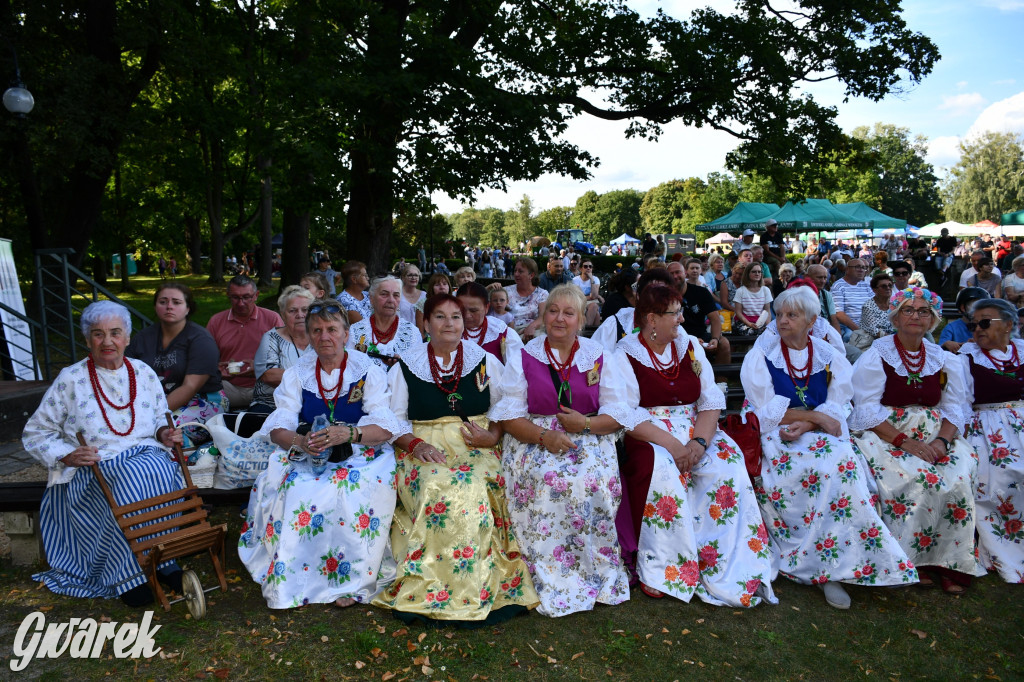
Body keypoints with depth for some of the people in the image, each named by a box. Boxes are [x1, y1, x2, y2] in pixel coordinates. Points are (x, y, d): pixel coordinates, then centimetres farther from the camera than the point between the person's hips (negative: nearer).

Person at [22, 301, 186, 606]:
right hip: (95, 467, -3)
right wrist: (68, 456, -13)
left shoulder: (144, 373, 12)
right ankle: (127, 576, -23)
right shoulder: (70, 380, 2)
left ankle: (162, 559, -22)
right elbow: (36, 434, 5)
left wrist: (165, 433, -1)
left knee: (159, 472, -34)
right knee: (132, 482, -36)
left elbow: (160, 419, 23)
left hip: (148, 458, 3)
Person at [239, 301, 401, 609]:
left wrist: (349, 433, -31)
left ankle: (352, 581, -19)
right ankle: (286, 581, -15)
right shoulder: (296, 374, 8)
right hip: (305, 456, 3)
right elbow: (278, 429, -2)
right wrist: (300, 441, -26)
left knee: (356, 490, -33)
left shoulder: (368, 370, -1)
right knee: (291, 488, -28)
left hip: (360, 456, -2)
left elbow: (385, 429, -11)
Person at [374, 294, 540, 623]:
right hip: (424, 451, 0)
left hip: (477, 448, 1)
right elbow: (395, 419, 8)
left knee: (473, 488, -30)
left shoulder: (486, 361, 13)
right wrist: (416, 444, -10)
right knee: (439, 489, -31)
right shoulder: (406, 367, 11)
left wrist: (492, 436, -7)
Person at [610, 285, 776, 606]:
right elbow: (626, 415, -12)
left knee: (727, 462, -24)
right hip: (649, 437, -4)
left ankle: (728, 568, -18)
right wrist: (672, 445, -21)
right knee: (660, 469, -34)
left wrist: (699, 441, -14)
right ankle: (659, 570, -22)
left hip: (695, 433, 4)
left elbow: (712, 401, 4)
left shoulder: (690, 346, 12)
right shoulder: (626, 355, -3)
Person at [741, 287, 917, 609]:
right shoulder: (761, 353, 3)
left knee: (840, 463, -29)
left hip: (818, 435, 3)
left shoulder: (831, 358, 10)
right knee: (791, 469, -32)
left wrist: (805, 424, -19)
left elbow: (834, 410, 0)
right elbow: (766, 410, -6)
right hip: (773, 435, -2)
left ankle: (831, 566, -21)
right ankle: (829, 568, -21)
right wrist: (815, 415, -12)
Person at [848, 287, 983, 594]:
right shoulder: (876, 356, -1)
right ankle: (912, 558, -13)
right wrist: (905, 441, -19)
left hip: (933, 438, 4)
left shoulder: (944, 360, 12)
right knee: (916, 479, -29)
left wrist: (942, 440, -13)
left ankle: (950, 562, -10)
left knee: (959, 477, -23)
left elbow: (954, 408, 6)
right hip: (884, 436, -4)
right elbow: (867, 411, -9)